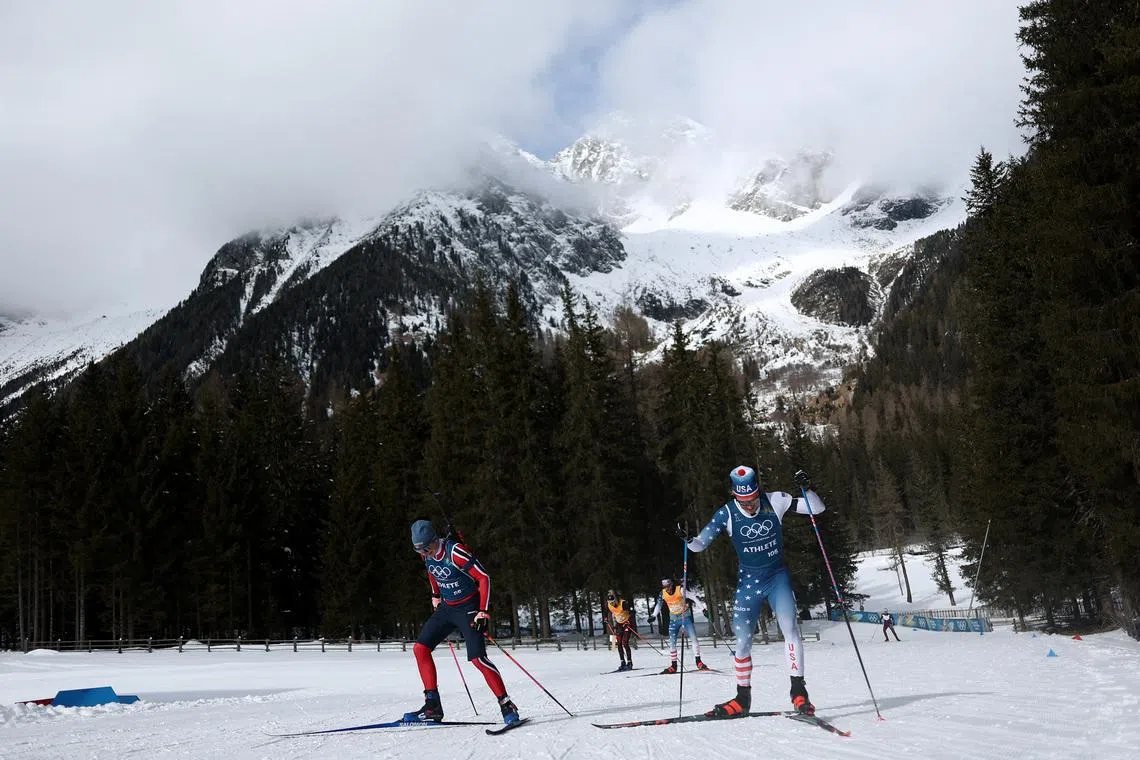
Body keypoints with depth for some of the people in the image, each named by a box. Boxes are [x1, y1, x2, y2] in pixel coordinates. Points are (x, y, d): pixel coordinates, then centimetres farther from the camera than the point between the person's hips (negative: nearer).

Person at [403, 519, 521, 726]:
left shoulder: (455, 552, -25)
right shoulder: (426, 554, -3)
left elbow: (484, 578, -24)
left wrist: (483, 612, -27)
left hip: (468, 608, -8)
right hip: (446, 607, 8)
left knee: (478, 659, -17)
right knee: (420, 649, -1)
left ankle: (507, 706, -9)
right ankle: (432, 706, 3)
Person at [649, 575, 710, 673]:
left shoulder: (681, 590, -18)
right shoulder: (663, 594, -7)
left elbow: (694, 598, -17)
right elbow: (658, 605, 10)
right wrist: (653, 615, 7)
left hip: (685, 617, -3)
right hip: (674, 619, 3)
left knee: (694, 639, -10)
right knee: (672, 643, 1)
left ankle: (699, 662, -3)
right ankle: (673, 666, 9)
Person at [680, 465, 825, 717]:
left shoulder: (775, 501, -10)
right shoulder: (726, 514, -10)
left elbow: (817, 509, -7)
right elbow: (700, 544, -7)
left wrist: (807, 488, -26)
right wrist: (688, 540, -29)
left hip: (778, 577, -1)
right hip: (747, 582, 1)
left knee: (789, 627, -19)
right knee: (742, 640, 2)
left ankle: (798, 691, -11)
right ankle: (743, 698, 17)